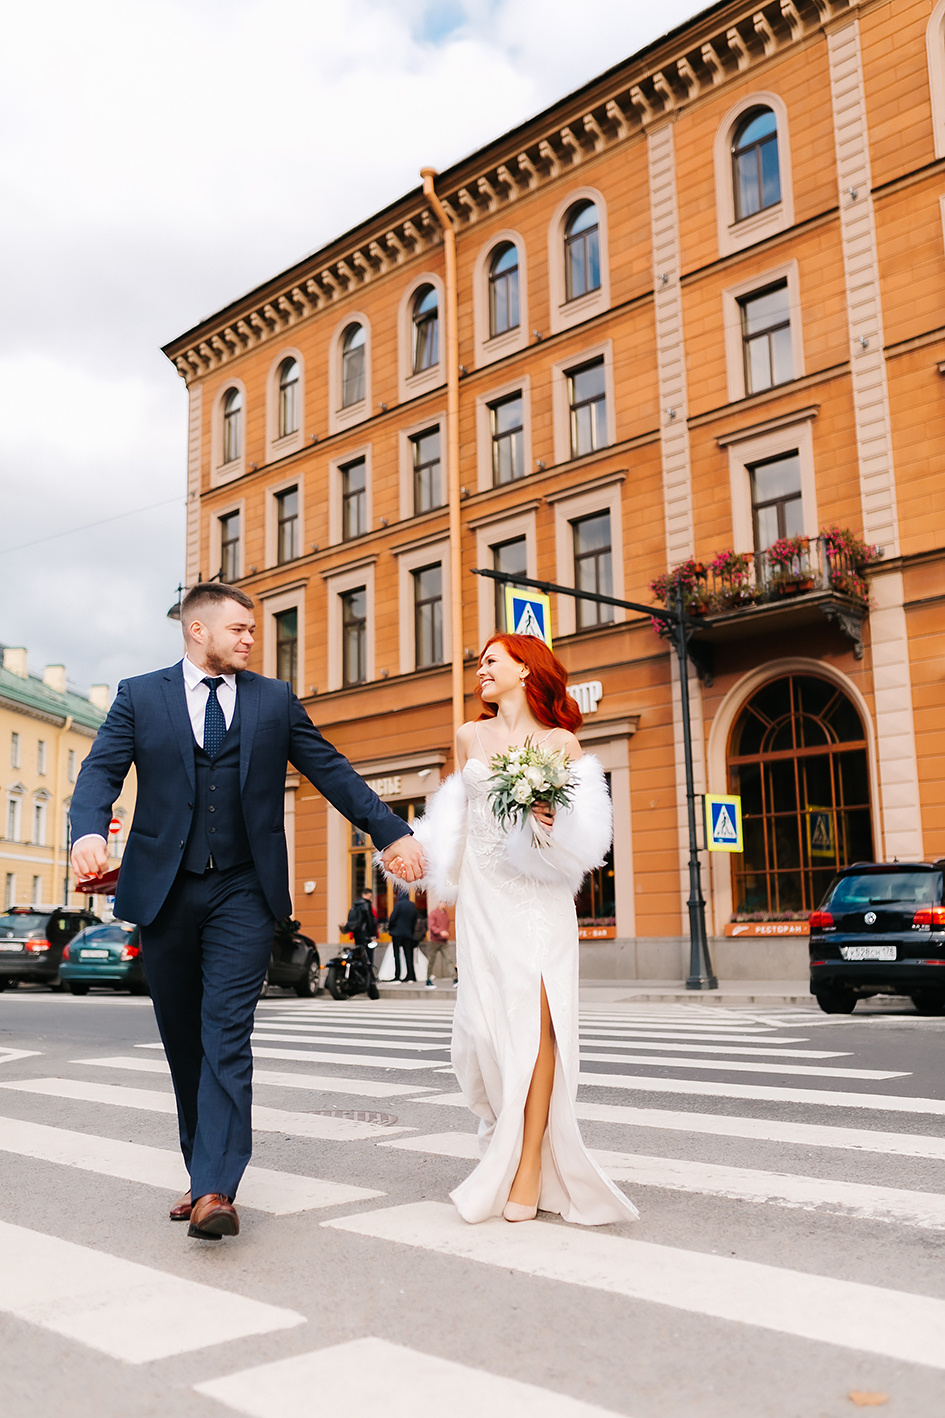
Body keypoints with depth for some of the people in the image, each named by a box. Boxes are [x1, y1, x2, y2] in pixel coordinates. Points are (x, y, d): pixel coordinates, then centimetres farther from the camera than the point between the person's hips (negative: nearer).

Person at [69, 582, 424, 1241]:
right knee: (184, 1042, 10)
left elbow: (331, 770, 8)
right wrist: (89, 831, -24)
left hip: (244, 892, -1)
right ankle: (204, 1171, 24)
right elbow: (101, 771, -3)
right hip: (164, 890, 1)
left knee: (227, 1036, -10)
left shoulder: (275, 699, 10)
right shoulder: (139, 696, 7)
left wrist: (393, 833, 0)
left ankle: (216, 1190, -12)